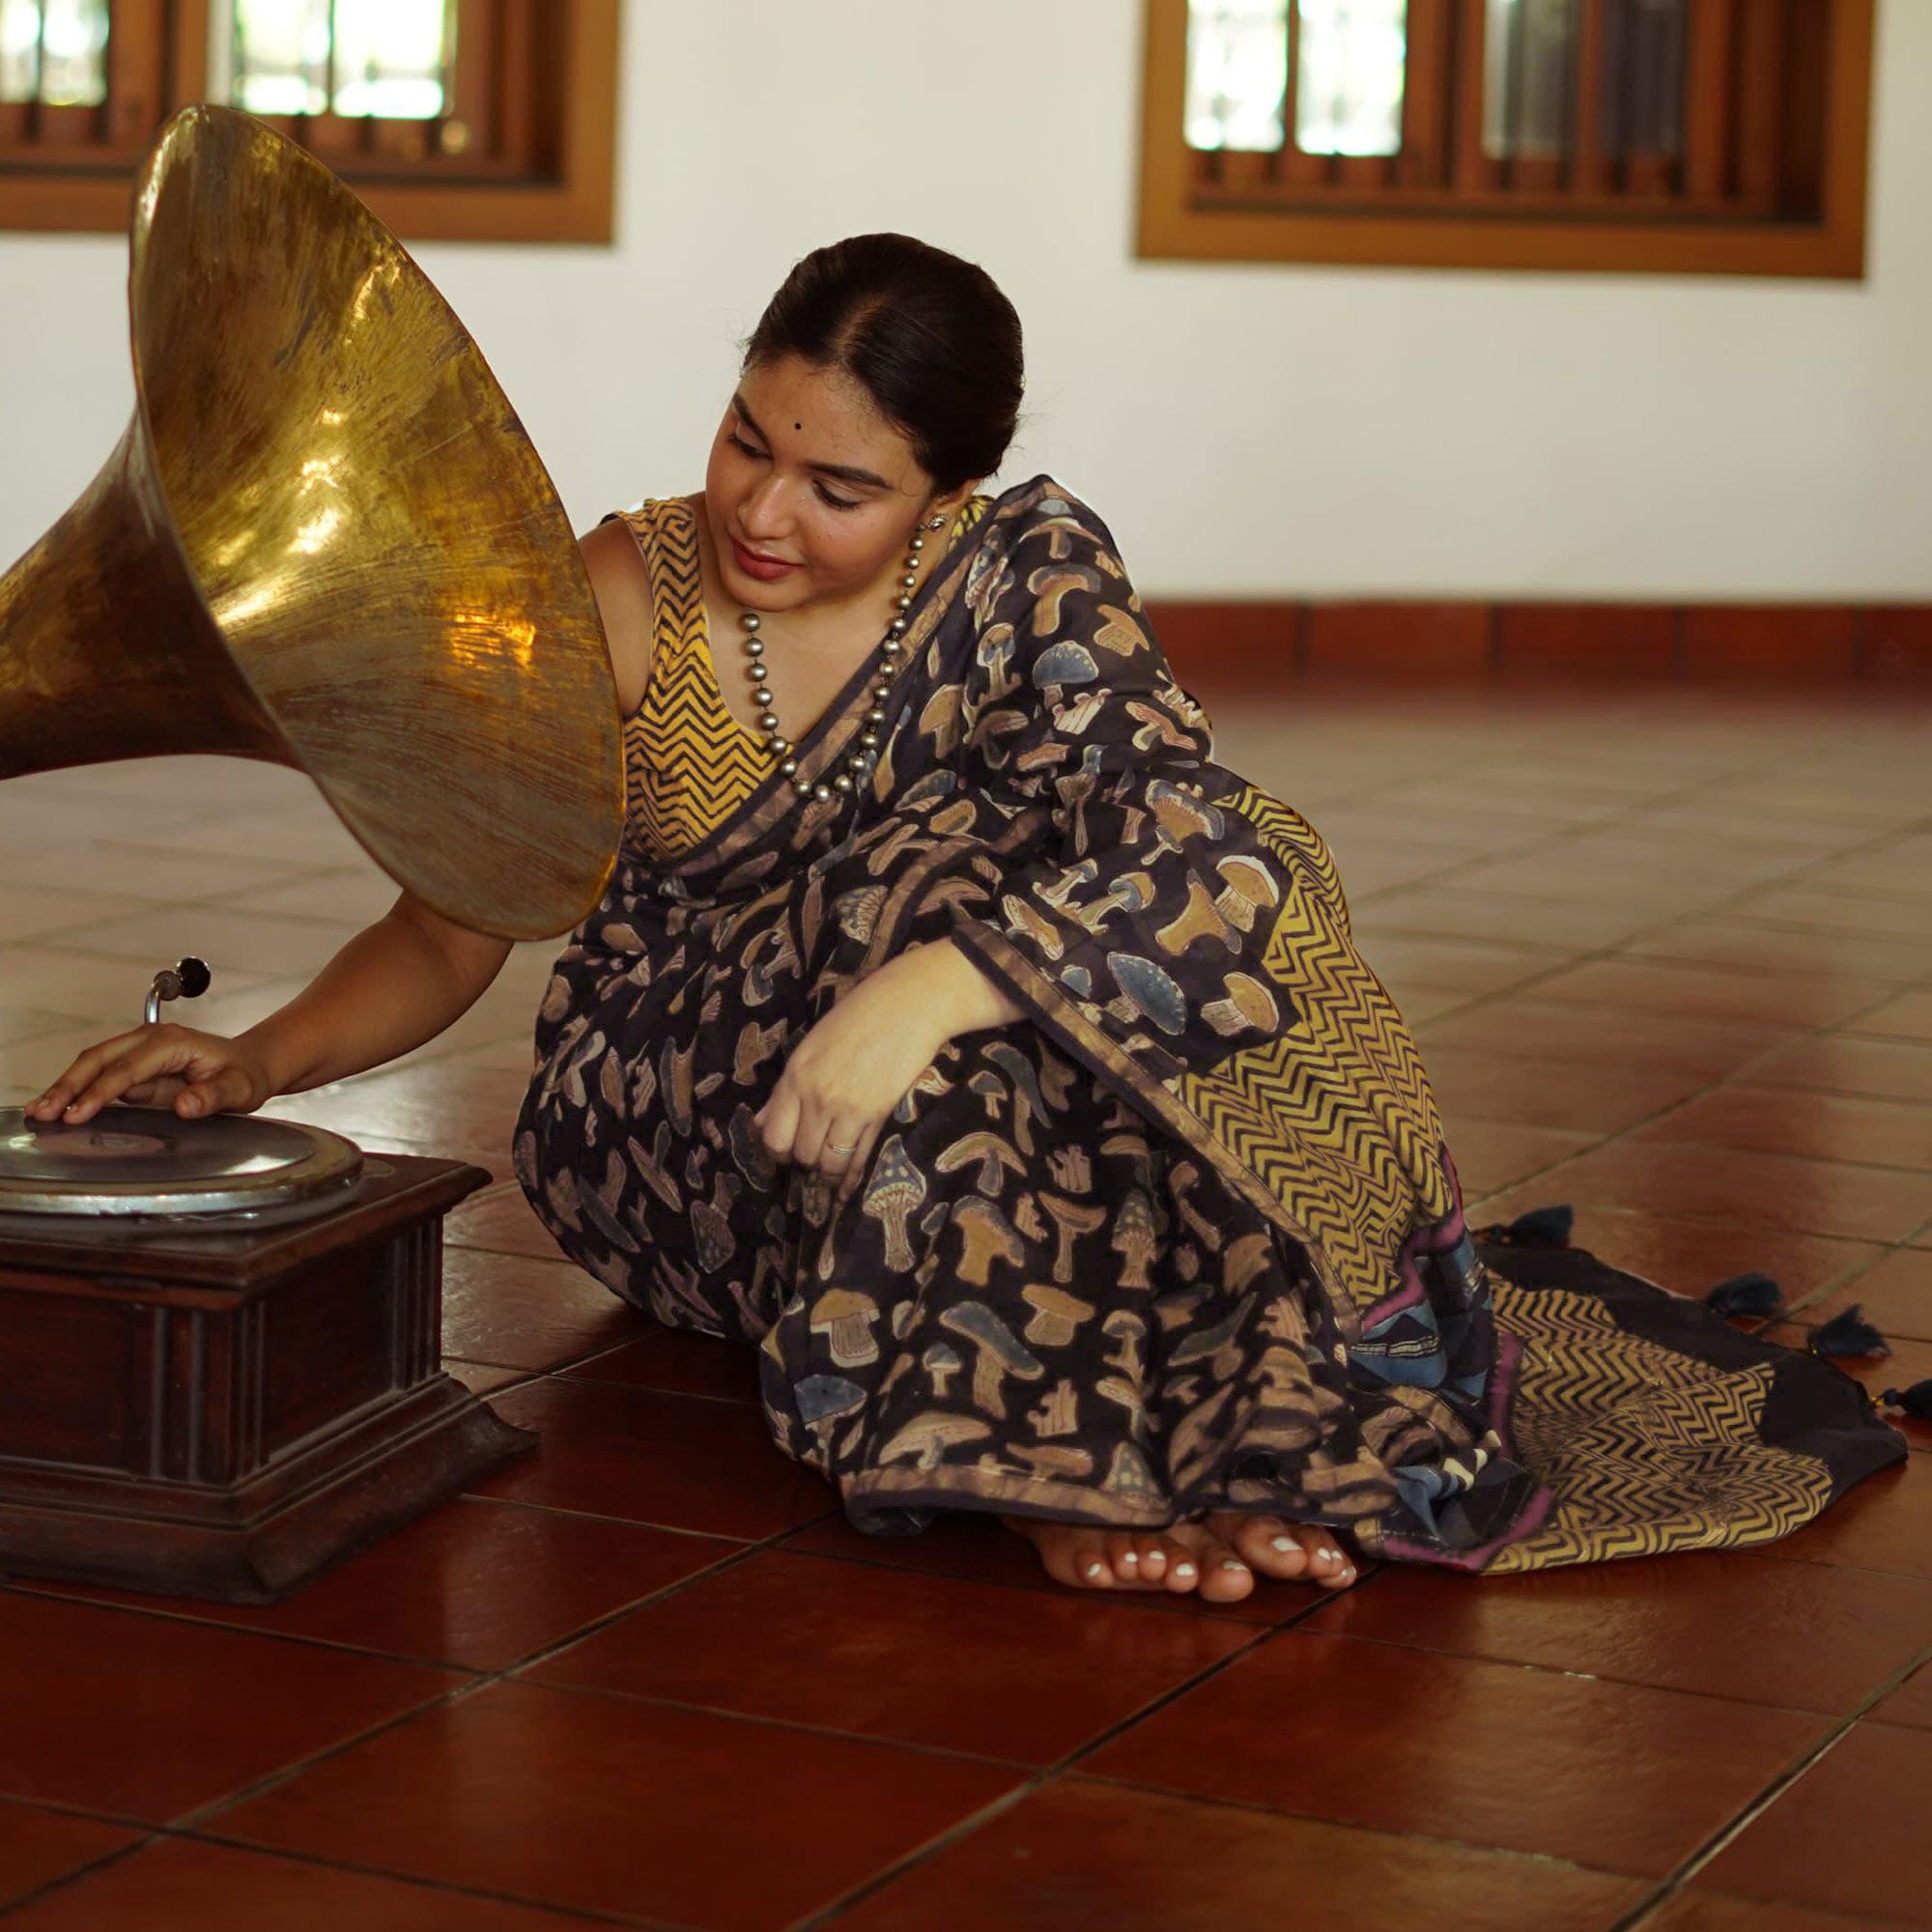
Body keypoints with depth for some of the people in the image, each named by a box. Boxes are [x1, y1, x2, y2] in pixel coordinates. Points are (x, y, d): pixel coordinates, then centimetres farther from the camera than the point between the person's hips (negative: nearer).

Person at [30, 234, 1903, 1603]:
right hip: (677, 1121, -1)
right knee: (965, 870, -31)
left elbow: (1209, 850, -27)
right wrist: (258, 1058, -26)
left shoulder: (1026, 570, -11)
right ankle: (1081, 1446, -35)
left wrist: (925, 996, -42)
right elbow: (446, 934, -7)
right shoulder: (624, 606, -10)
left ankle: (1063, 1441, -30)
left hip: (985, 1128, 1)